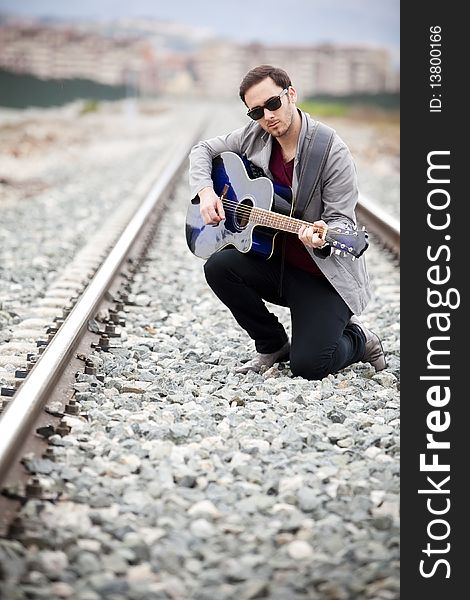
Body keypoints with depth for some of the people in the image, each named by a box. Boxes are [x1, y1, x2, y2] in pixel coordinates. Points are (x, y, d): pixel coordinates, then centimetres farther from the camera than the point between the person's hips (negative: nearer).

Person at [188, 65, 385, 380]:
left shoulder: (333, 151, -17)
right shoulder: (255, 136, -1)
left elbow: (342, 220, -16)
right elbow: (203, 150, 12)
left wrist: (322, 239, -39)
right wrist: (205, 191, -7)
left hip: (324, 275, -6)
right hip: (273, 260, 6)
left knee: (308, 365, -21)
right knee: (218, 266, -22)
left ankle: (358, 339, 16)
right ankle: (273, 345, 2)